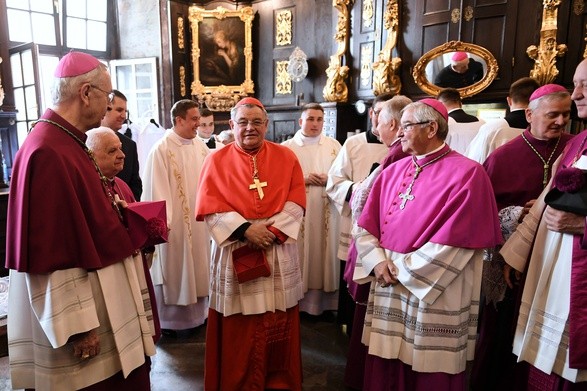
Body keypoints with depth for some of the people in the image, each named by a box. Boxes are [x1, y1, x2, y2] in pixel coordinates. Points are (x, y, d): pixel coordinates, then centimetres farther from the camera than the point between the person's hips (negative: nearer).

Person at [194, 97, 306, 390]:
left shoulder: (286, 157, 6)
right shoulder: (217, 161, 3)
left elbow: (296, 203, -1)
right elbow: (210, 207, -6)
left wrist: (272, 229, -15)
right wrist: (245, 229, -18)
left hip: (279, 253, 2)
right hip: (235, 252, -1)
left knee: (279, 325, 11)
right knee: (239, 329, 7)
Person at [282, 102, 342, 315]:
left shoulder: (333, 145, 10)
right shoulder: (287, 147, 4)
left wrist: (328, 179, -12)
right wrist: (302, 179, -13)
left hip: (326, 212, 2)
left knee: (326, 252, 4)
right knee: (300, 253, 0)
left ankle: (326, 300, 16)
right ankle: (300, 301, 12)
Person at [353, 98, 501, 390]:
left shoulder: (467, 174, -10)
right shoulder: (393, 171, 9)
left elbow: (453, 241, -17)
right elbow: (366, 225, 7)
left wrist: (401, 268, -13)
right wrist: (378, 262, -10)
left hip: (436, 295, -5)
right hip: (387, 286, 6)